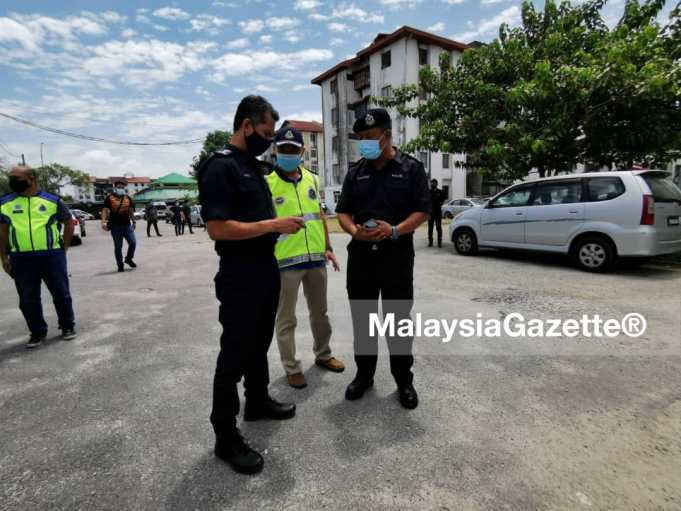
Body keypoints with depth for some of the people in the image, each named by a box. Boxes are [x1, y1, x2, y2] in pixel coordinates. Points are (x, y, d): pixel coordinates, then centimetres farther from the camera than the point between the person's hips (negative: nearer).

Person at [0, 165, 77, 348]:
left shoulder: (52, 200, 0)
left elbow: (69, 223, 10)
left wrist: (63, 249, 6)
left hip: (52, 255, -2)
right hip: (21, 258, 3)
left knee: (61, 293, 6)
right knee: (28, 299, 8)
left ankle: (68, 326, 22)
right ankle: (38, 332, 22)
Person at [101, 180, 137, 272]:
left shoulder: (128, 198, 11)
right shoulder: (109, 198, 1)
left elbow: (131, 211, 18)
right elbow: (105, 210, -3)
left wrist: (134, 221, 18)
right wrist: (103, 221, -15)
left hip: (127, 225, 3)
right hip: (115, 226, -3)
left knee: (133, 242, -4)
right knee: (118, 247, 3)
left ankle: (129, 259, 21)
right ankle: (120, 265, 14)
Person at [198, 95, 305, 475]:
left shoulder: (253, 165, 13)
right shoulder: (220, 167, -16)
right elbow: (218, 228, -24)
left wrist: (281, 225, 6)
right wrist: (273, 225, -22)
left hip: (267, 269, 9)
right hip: (240, 276, -9)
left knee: (259, 344, 21)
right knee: (235, 354, 1)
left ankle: (258, 401, 40)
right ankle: (226, 437, 17)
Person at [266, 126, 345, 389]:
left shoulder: (313, 179, 9)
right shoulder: (267, 184, -7)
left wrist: (328, 248, 13)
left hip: (315, 258, 5)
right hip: (285, 261, -5)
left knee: (320, 312, 19)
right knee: (286, 318, 7)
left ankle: (323, 354, 39)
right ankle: (292, 368, 24)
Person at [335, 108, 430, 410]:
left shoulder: (411, 168, 2)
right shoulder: (355, 172, 11)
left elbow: (422, 211, -3)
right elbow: (343, 212, 9)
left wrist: (395, 230, -20)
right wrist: (355, 231, -13)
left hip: (397, 256, -3)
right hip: (360, 255, 3)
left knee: (399, 321, 5)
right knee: (362, 320, 11)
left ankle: (404, 381, 22)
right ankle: (364, 374, 28)